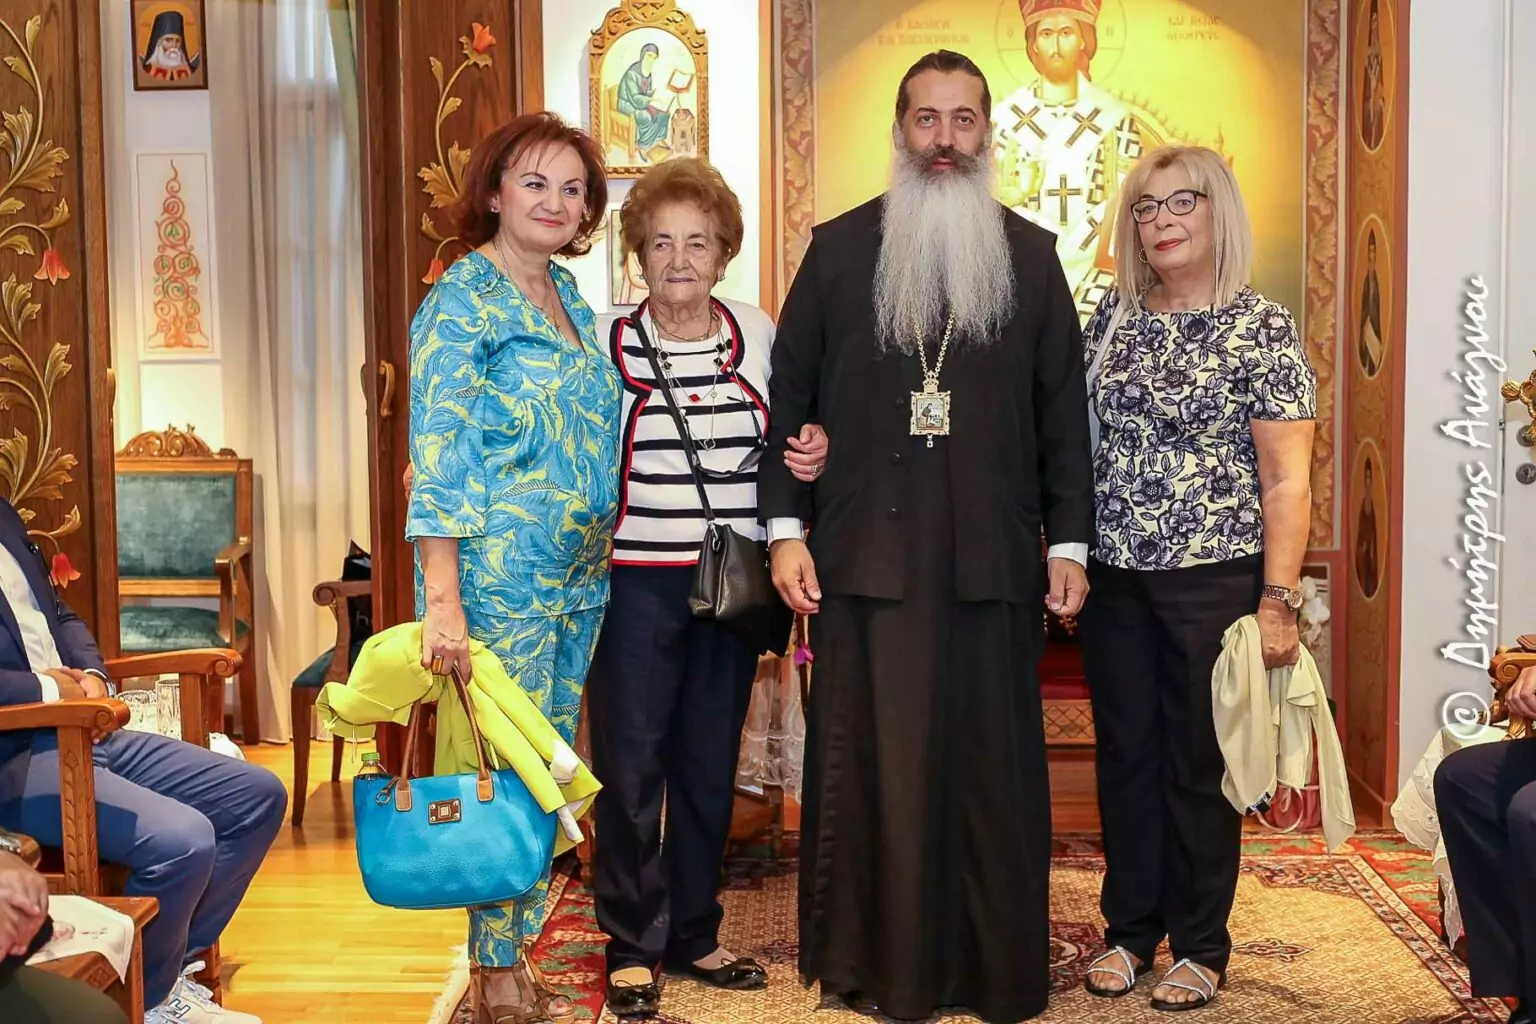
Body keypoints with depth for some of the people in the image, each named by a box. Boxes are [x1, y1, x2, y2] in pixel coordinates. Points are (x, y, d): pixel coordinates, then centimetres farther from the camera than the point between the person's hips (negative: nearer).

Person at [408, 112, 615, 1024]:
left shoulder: (568, 297, 13)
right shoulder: (463, 301, -10)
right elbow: (437, 453, -16)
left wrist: (600, 556, 11)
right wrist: (442, 598, -22)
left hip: (578, 576, 8)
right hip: (499, 579, -8)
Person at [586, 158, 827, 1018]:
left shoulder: (759, 335, 5)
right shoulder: (604, 342, -3)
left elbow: (784, 447, 18)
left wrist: (810, 456, -4)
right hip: (636, 583, -3)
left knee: (711, 768, 12)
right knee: (631, 770, 1)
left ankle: (694, 935, 27)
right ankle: (634, 947, 16)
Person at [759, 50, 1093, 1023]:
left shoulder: (1030, 254, 9)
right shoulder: (839, 248, 6)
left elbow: (1063, 408, 8)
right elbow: (790, 393, 6)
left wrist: (1069, 541, 4)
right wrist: (785, 528, -1)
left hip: (993, 559, 1)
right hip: (867, 555, 0)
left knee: (993, 768, 5)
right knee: (875, 763, 4)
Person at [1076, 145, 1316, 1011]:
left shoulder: (1263, 329, -6)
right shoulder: (1112, 317, 6)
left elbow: (1287, 480, -9)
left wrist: (1278, 599, -14)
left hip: (1215, 579, -4)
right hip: (1116, 579, 4)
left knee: (1201, 762, 6)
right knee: (1127, 755, 11)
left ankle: (1201, 947, 21)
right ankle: (1131, 929, 26)